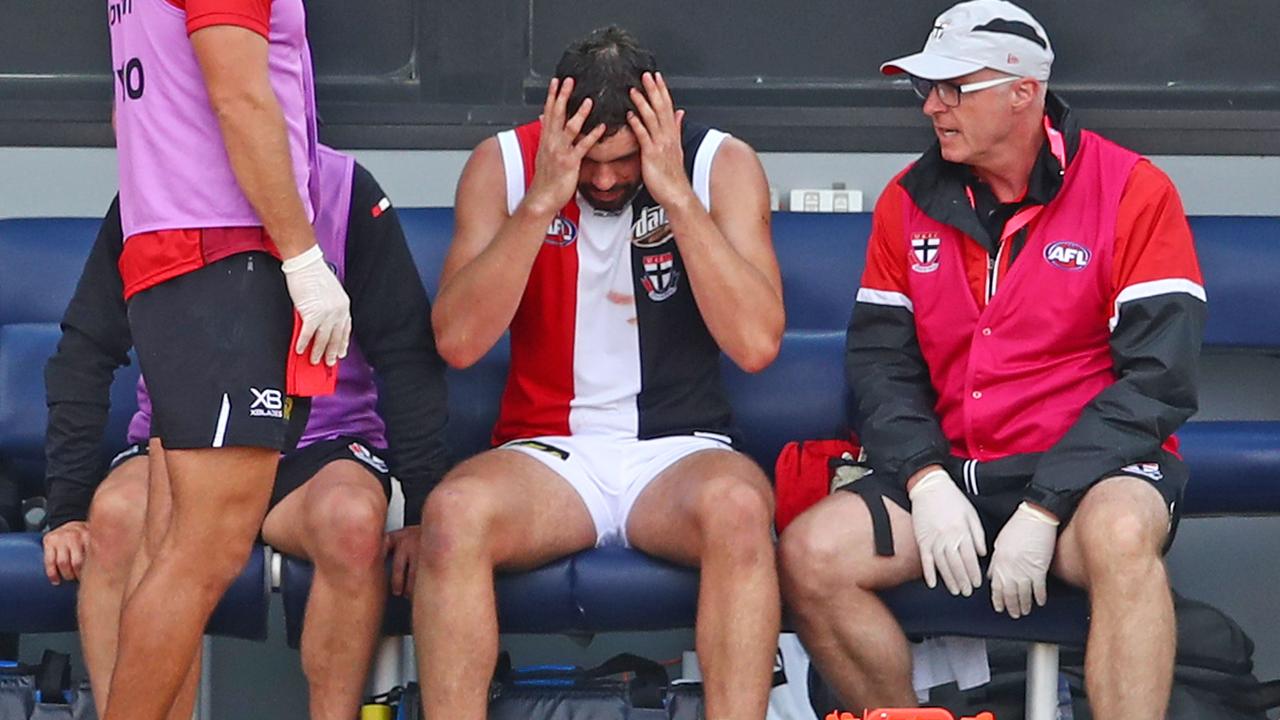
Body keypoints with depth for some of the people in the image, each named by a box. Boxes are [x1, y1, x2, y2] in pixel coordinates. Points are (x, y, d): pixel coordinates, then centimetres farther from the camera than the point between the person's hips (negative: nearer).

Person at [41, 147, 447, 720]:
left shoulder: (344, 189, -6)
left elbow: (408, 356, -4)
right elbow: (84, 356, 0)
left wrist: (422, 513, -11)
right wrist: (67, 513, -9)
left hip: (320, 443, -1)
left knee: (354, 521, -34)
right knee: (118, 513, -31)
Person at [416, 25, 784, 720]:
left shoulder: (720, 164, -2)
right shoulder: (504, 164, 0)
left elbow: (756, 343, -14)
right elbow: (457, 341, -11)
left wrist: (677, 194, -19)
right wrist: (542, 201, -18)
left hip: (679, 450, 0)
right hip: (547, 451, 1)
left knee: (737, 507, -36)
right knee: (453, 512, -33)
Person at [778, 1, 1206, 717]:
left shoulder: (1132, 191, -7)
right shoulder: (909, 201, 8)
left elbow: (1157, 377, -12)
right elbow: (881, 358, 8)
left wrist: (1043, 511, -19)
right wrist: (926, 482, -11)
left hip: (1088, 469, -5)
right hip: (952, 470, 5)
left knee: (1120, 536, -38)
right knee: (808, 555, -17)